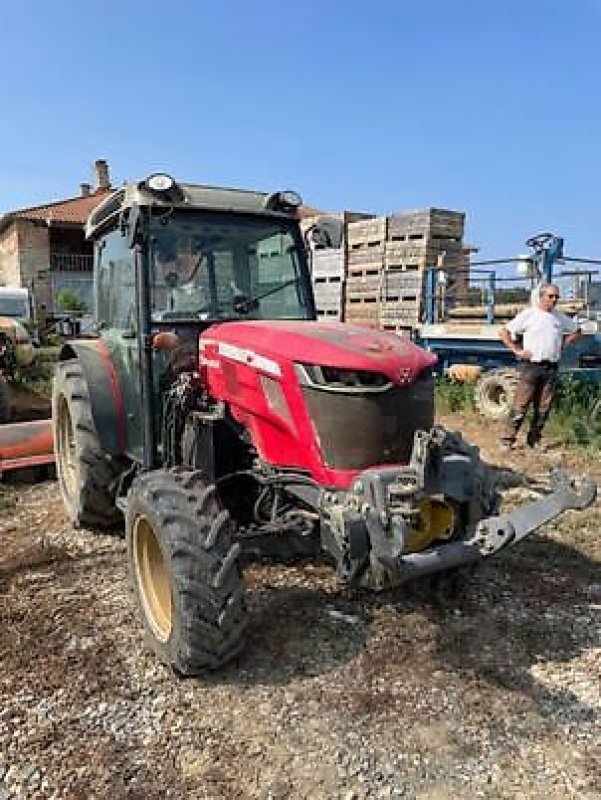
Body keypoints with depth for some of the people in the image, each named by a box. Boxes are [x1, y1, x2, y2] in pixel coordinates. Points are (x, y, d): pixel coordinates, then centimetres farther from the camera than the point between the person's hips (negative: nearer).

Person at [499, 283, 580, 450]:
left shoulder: (561, 318, 13)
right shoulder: (528, 314, 0)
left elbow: (576, 331, 29)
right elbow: (504, 332, -1)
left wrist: (562, 344, 14)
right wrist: (517, 350, -7)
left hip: (551, 368, 5)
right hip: (531, 366, -5)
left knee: (543, 408, 7)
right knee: (520, 406, -7)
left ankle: (534, 440, 17)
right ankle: (507, 439, -1)